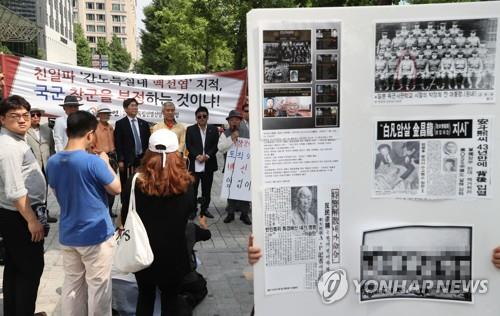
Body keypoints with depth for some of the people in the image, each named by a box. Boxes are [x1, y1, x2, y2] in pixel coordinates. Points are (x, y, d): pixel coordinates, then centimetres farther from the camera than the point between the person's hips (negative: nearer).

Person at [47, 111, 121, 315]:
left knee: (72, 283, 17)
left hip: (67, 235, 6)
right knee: (98, 285, 9)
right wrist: (106, 163, 3)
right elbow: (116, 189, -8)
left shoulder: (52, 162, 0)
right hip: (96, 234, -6)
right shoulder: (94, 162, -20)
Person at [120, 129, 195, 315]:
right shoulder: (186, 184, -15)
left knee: (145, 296, 22)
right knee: (170, 298, 19)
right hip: (174, 252, 0)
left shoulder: (136, 182, -15)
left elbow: (125, 218, -4)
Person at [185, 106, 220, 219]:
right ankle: (193, 209, 13)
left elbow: (215, 145, 2)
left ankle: (204, 209, 20)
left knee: (207, 189, 8)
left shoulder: (214, 129, 8)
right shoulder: (190, 130, 4)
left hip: (208, 164, 2)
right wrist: (197, 156, -16)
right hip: (194, 164, -1)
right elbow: (189, 146, -2)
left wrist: (207, 155, -13)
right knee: (193, 189, 2)